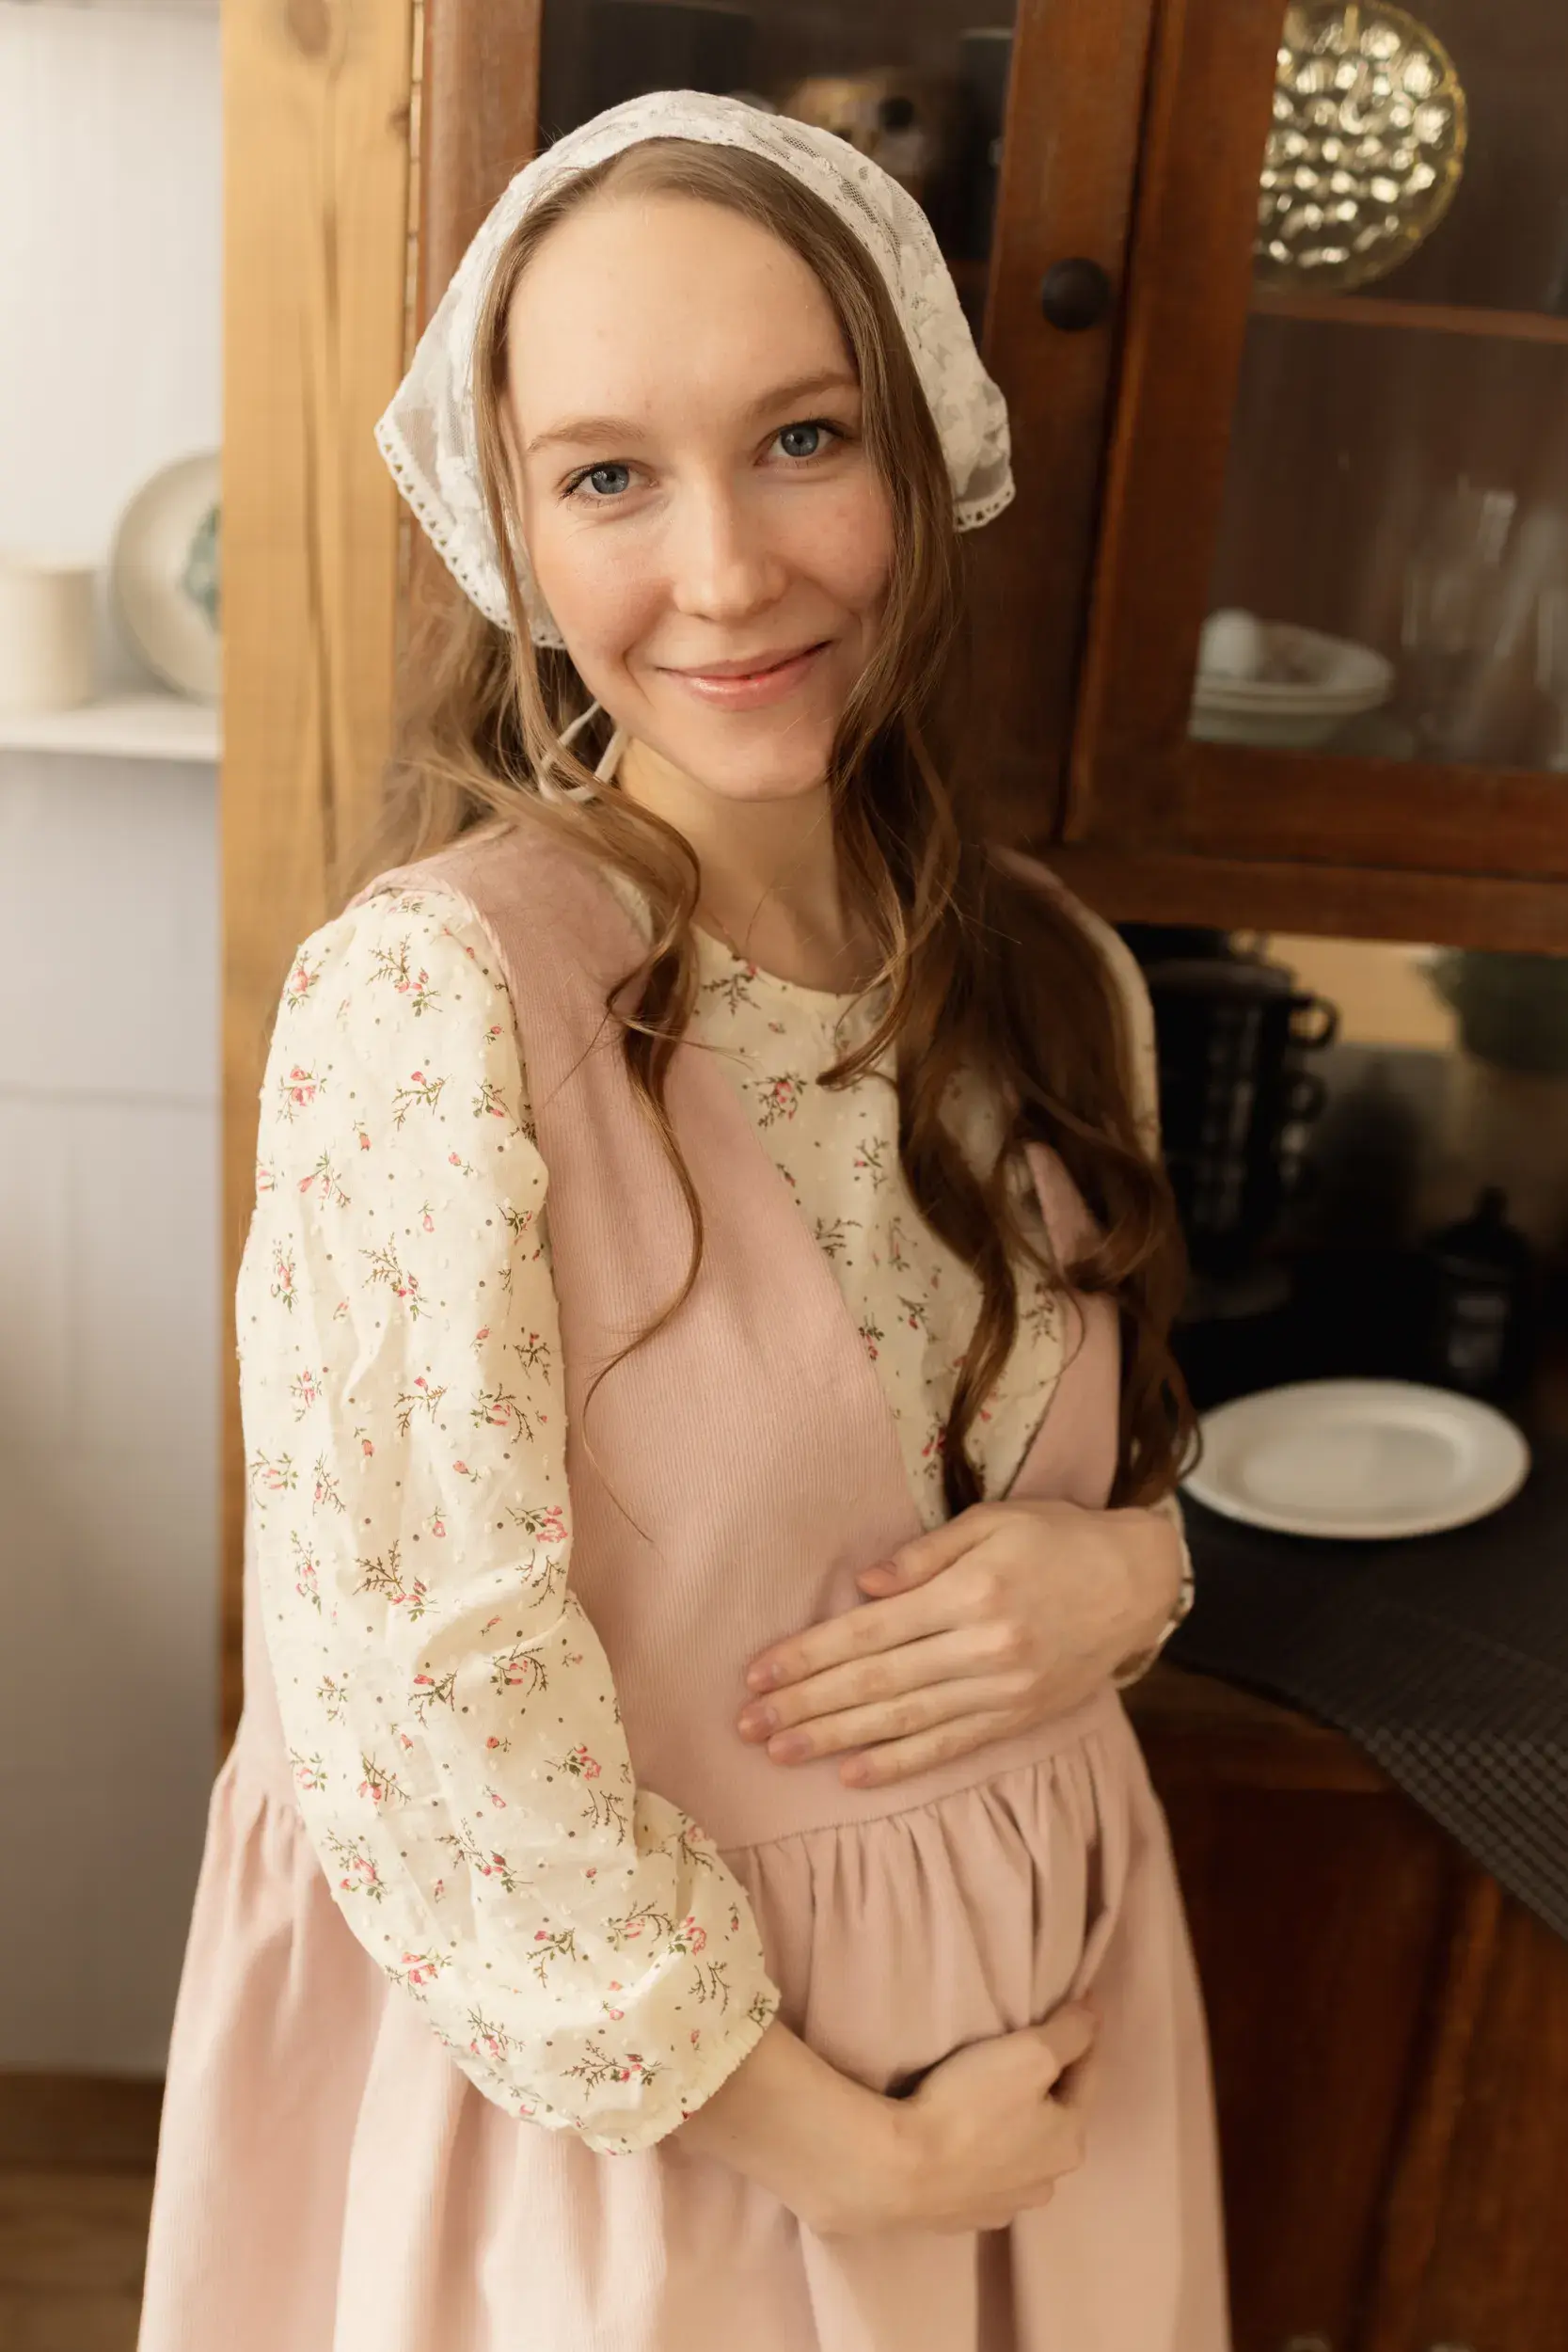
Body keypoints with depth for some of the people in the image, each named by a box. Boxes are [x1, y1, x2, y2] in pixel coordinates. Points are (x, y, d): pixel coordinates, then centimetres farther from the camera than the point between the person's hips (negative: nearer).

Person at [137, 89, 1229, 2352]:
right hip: (589, 2051, -4)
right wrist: (847, 2150, -14)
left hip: (1035, 1980, 5)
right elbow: (429, 1708, -24)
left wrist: (1120, 1568, -15)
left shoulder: (1052, 975, -7)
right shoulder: (428, 994, -25)